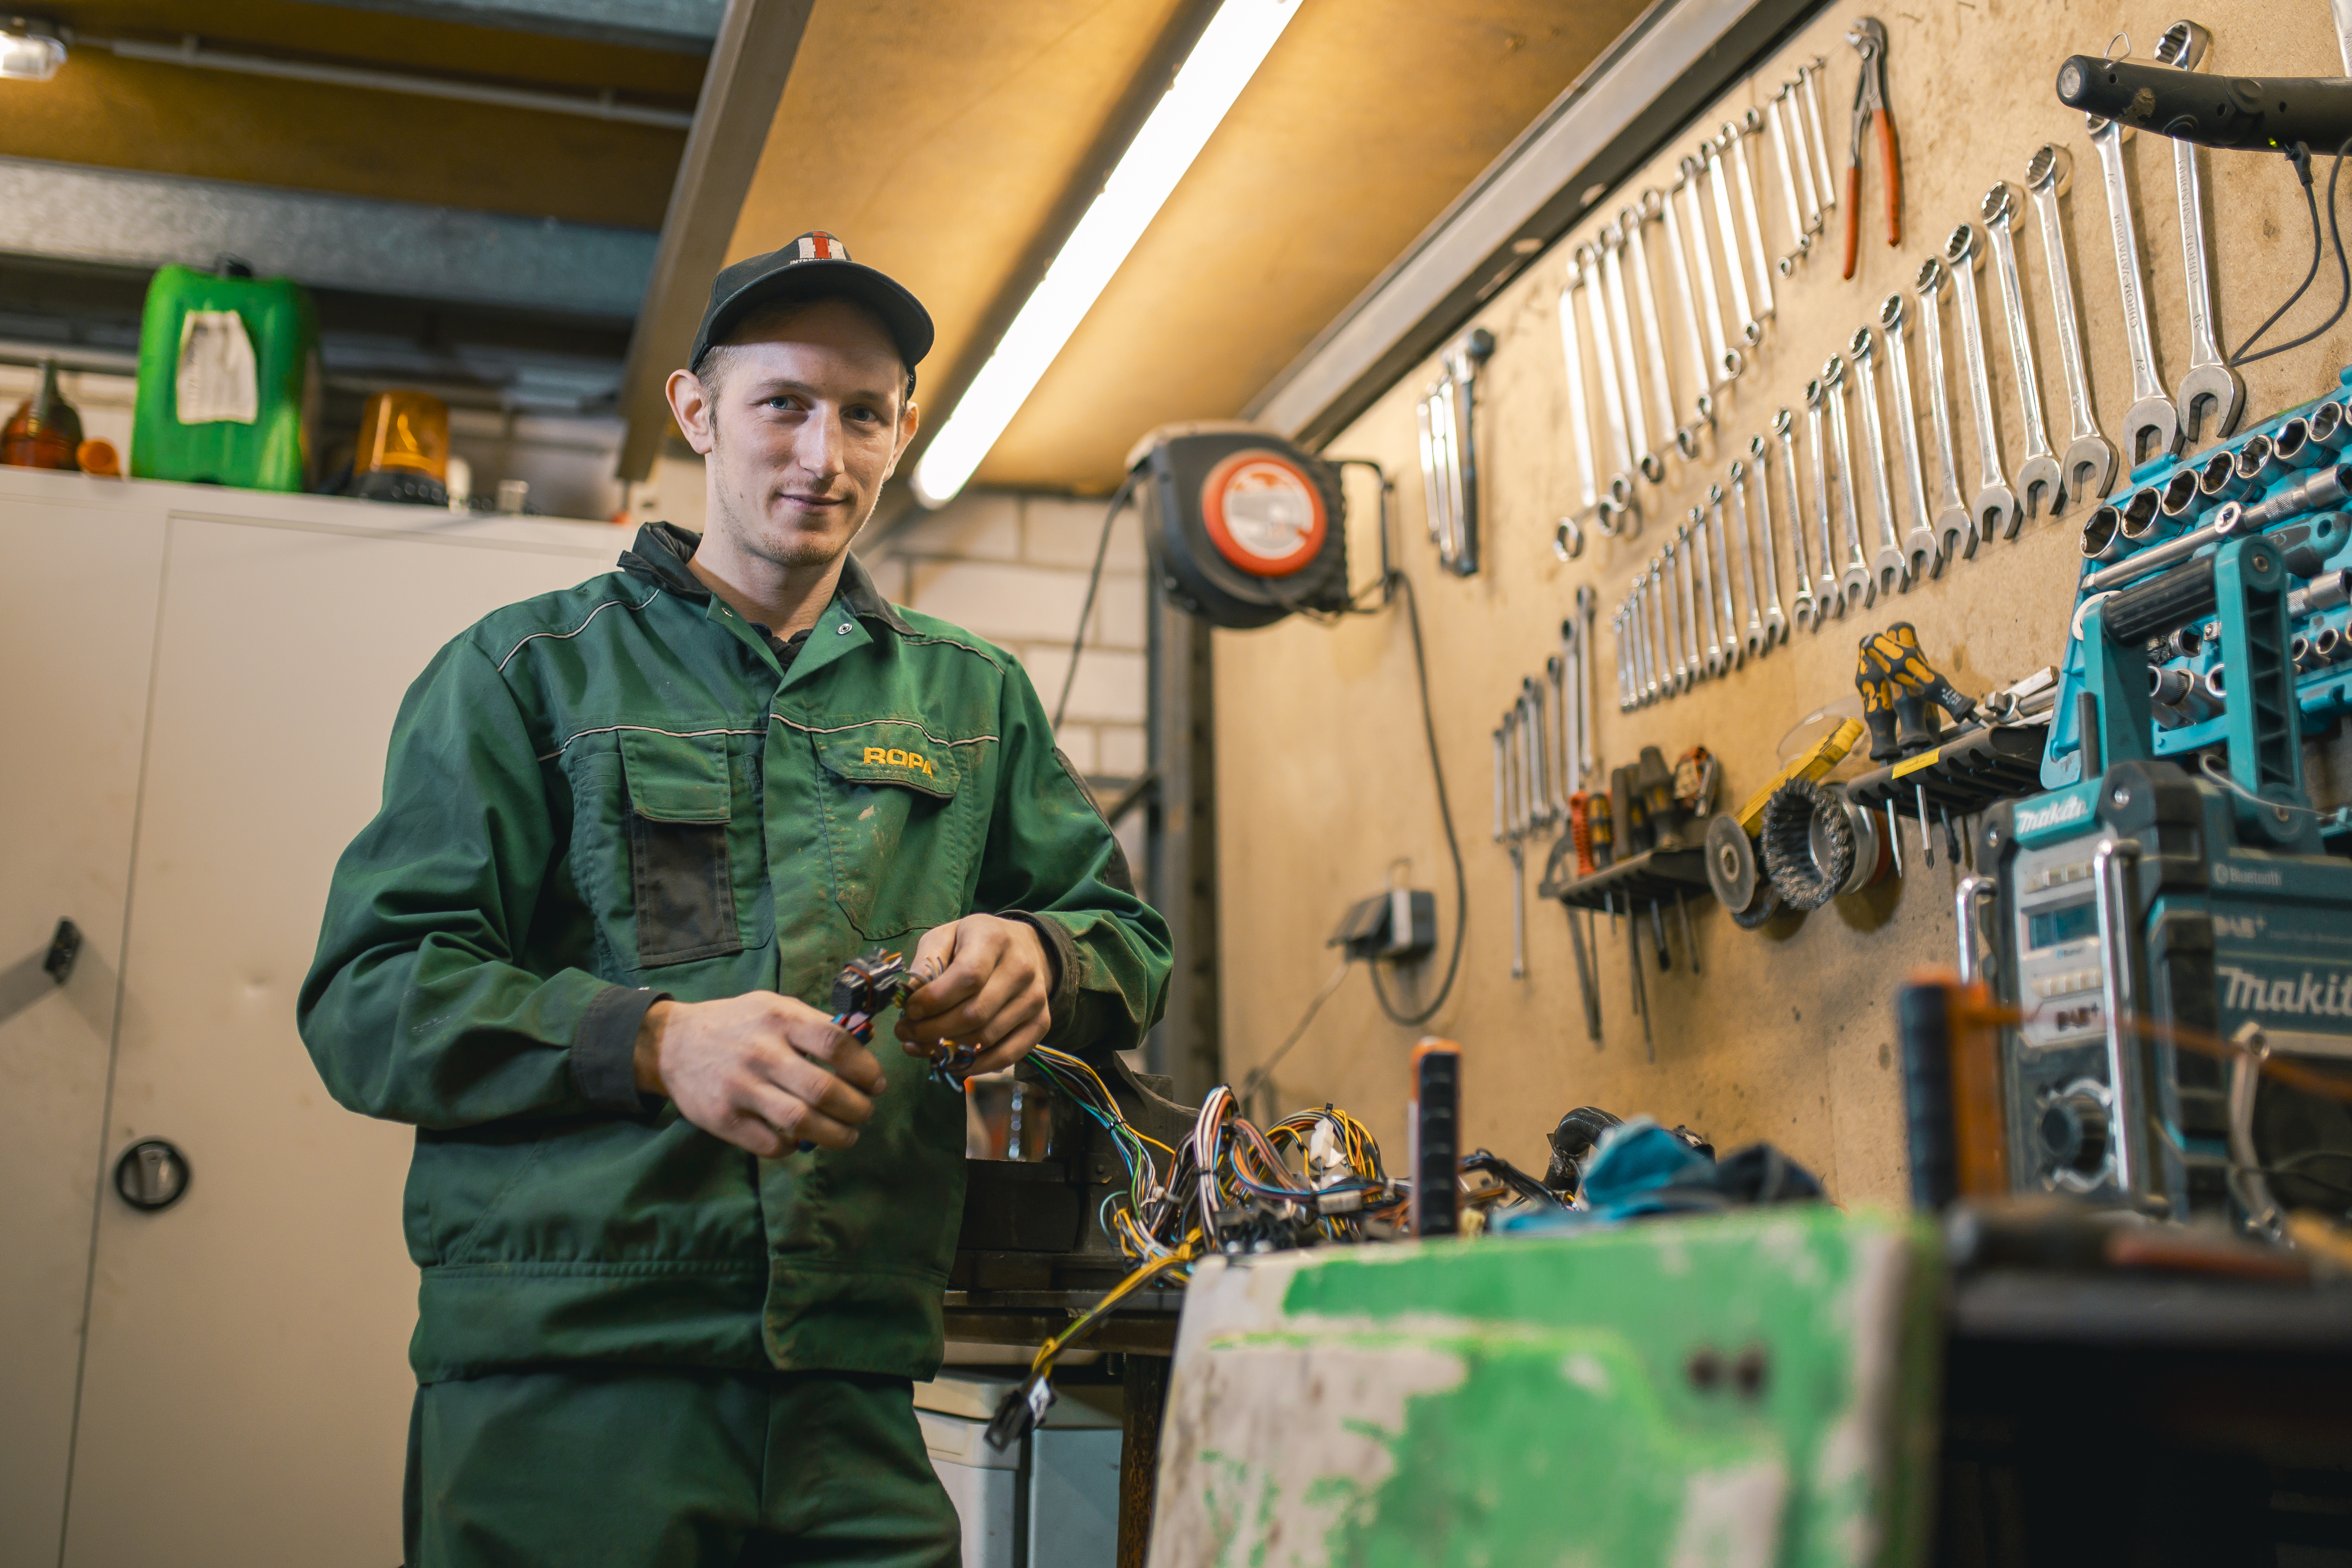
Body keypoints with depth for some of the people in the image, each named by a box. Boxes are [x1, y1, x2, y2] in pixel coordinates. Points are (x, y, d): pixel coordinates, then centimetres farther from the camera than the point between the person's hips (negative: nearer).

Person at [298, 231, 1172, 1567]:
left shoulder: (973, 695, 17)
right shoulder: (528, 668, 8)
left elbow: (1131, 936, 18)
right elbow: (369, 999, -1)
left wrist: (1037, 954, -8)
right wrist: (653, 1043, -19)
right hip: (559, 1378, -2)